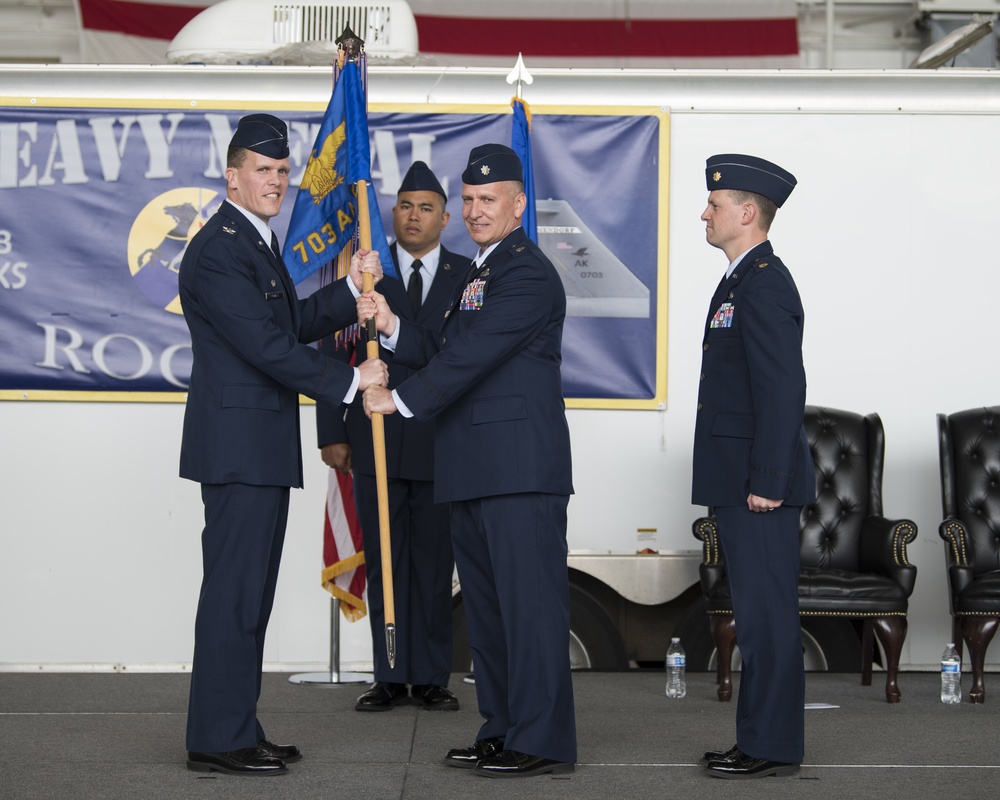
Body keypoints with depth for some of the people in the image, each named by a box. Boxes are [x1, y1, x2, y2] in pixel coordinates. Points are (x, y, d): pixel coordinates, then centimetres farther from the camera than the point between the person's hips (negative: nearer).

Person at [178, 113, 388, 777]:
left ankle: (238, 728, 18)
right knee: (233, 590, -7)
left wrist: (353, 288, 10)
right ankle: (218, 739, -3)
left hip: (263, 447, 10)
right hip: (237, 442, -10)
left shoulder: (258, 243, 19)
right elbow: (266, 345, -18)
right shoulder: (217, 250, -14)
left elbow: (293, 324, 21)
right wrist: (350, 380, -12)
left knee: (252, 591, 12)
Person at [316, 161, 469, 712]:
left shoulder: (469, 277, 6)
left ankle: (431, 677, 11)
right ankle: (390, 677, 12)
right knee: (383, 562, 5)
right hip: (376, 444, 1)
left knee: (435, 561, 3)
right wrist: (332, 433, -1)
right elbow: (333, 355, 6)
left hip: (442, 443, 0)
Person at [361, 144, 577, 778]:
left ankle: (543, 739, -5)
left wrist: (401, 400, -11)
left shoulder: (527, 274, -11)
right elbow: (444, 352, 19)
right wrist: (392, 325, 2)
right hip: (477, 469, 10)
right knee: (486, 603, 13)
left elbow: (472, 355, -17)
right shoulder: (478, 272, 21)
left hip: (521, 467, -10)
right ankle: (503, 727, 21)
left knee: (529, 600, -8)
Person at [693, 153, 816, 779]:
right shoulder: (745, 281, 17)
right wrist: (747, 481, 20)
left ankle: (773, 747, 0)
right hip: (740, 481, 10)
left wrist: (766, 482, -22)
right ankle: (761, 738, 20)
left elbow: (784, 389, -21)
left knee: (766, 612, -5)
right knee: (758, 612, 13)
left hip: (760, 484, -10)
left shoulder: (764, 284, -15)